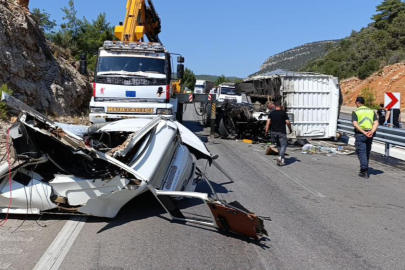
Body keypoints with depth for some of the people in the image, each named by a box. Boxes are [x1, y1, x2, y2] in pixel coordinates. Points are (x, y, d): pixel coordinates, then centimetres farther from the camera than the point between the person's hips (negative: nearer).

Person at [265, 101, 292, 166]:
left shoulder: (271, 113, 5)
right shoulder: (283, 113, -5)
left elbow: (268, 122, -2)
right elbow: (288, 122, -8)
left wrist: (266, 131, 0)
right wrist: (290, 129, 7)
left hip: (274, 132, 4)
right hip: (282, 132, -4)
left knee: (278, 145, 17)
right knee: (283, 145, -1)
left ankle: (282, 158, 23)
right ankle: (280, 157, -22)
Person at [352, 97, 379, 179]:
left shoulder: (355, 112, -1)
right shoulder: (371, 111, 13)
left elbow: (355, 124, -16)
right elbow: (376, 123, 0)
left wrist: (364, 132, -18)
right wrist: (371, 132, -12)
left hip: (360, 134, -5)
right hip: (370, 134, 5)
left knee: (361, 152, -2)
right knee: (367, 152, 16)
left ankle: (365, 171, -10)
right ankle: (364, 169, 27)